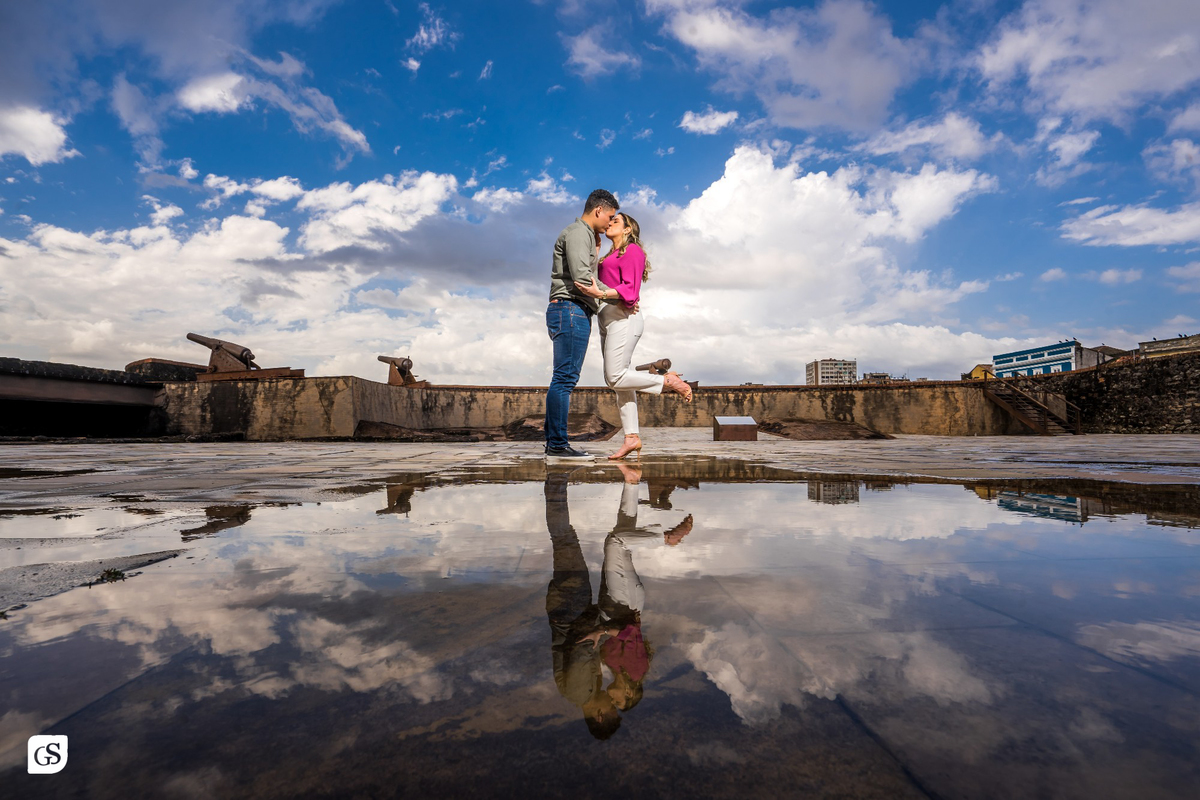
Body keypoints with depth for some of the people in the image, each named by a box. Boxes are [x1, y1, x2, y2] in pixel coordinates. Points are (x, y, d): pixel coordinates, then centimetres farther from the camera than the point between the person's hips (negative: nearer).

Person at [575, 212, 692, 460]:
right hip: (609, 320, 9)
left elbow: (630, 289, -14)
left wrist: (600, 294, -26)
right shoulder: (611, 256, 26)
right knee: (618, 380, 2)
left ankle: (669, 381, -2)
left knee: (616, 379, -14)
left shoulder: (632, 250, -2)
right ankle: (631, 438, 2)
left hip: (623, 319, -9)